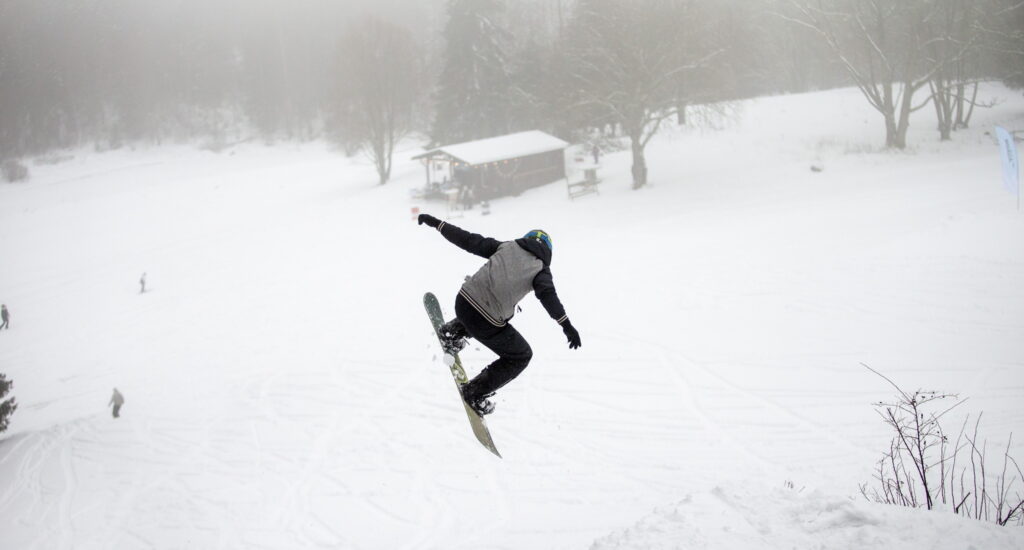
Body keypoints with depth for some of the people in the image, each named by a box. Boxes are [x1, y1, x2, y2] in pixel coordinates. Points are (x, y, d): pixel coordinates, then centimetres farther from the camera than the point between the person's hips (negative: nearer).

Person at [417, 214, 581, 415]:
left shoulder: (507, 246, 12)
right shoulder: (541, 269, 2)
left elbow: (469, 241, 10)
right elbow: (548, 295, -17)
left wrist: (437, 223, 17)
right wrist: (566, 325, -25)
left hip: (463, 301, 5)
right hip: (487, 324, -5)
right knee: (521, 356, 18)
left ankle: (453, 333, 33)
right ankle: (475, 393, 17)